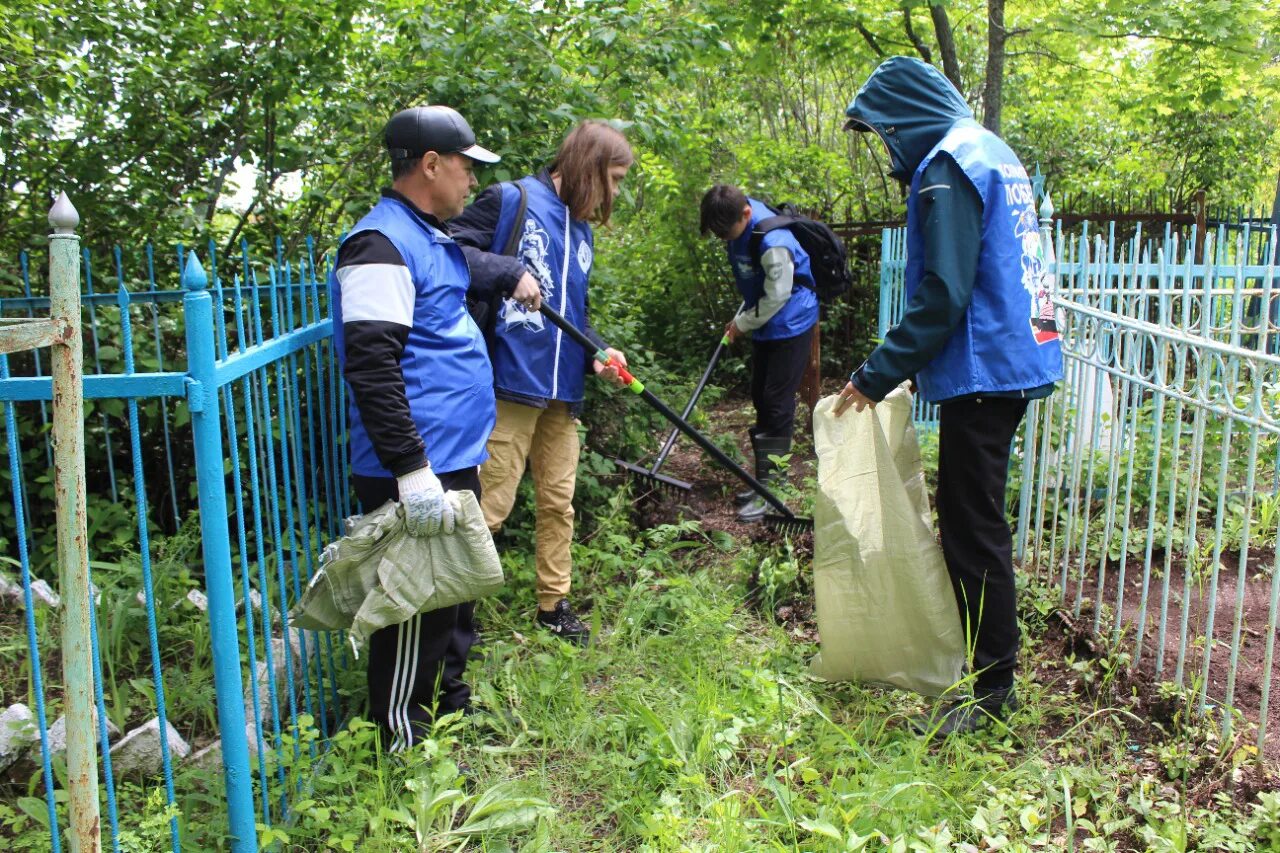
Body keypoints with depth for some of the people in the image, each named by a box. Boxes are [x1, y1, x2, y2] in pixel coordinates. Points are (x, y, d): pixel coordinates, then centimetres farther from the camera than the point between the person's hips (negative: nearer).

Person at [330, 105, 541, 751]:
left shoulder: (433, 238, 16)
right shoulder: (381, 244, -16)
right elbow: (372, 369, -25)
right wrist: (413, 471, -28)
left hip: (456, 459, 11)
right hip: (417, 471, -11)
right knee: (418, 610, -1)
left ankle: (450, 702, 39)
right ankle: (403, 744, 13)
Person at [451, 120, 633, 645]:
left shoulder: (582, 230, 18)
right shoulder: (511, 201, -5)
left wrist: (597, 355, 5)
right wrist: (511, 271, -23)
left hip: (563, 390, 8)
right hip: (509, 383, -8)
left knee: (559, 501, 15)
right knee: (491, 504, -6)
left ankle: (554, 603, 30)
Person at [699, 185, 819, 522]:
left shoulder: (773, 242, -30)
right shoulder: (739, 222, -3)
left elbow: (776, 297, -20)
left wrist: (742, 323, -8)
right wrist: (741, 318, 11)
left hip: (790, 325, -9)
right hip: (763, 323, 9)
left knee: (776, 405, -7)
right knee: (761, 401, 12)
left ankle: (770, 487, -2)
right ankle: (766, 479, 22)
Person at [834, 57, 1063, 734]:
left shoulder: (948, 167, -14)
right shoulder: (992, 154, 17)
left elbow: (943, 294, -22)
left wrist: (877, 375, -16)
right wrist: (908, 367, 17)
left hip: (982, 373, -10)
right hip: (1012, 361, 10)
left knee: (972, 530, -2)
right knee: (972, 520, 19)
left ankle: (993, 688, 8)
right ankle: (986, 657, 34)